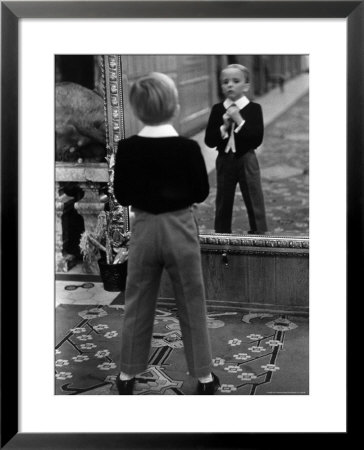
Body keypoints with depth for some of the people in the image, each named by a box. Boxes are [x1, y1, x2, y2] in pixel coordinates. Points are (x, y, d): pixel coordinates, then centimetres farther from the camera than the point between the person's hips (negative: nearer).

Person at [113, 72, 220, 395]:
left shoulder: (127, 149, -10)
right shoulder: (188, 147, -14)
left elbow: (122, 196, -2)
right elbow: (202, 193, -4)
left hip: (144, 229, 2)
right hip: (180, 228, -1)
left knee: (138, 305, 15)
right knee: (192, 305, 12)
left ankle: (127, 375, 27)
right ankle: (204, 376, 22)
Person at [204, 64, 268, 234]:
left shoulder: (254, 109, -7)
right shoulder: (217, 110, -1)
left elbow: (257, 140, -16)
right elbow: (209, 141, -5)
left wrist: (239, 121, -22)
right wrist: (224, 126, -18)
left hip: (246, 161, -2)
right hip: (224, 161, 3)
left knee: (254, 203, 1)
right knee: (223, 203, 12)